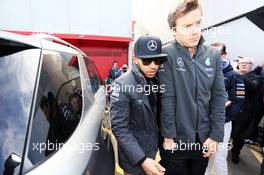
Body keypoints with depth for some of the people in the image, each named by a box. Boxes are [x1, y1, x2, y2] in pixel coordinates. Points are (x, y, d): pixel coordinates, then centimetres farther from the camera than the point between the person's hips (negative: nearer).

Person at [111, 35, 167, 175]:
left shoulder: (155, 82, -1)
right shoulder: (122, 85, -21)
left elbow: (155, 117, 7)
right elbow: (119, 128, -23)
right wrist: (142, 160, -28)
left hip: (152, 152, 6)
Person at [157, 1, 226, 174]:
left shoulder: (214, 55, -1)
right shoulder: (167, 54, -14)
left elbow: (219, 97, 1)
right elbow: (167, 98, -15)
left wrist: (216, 135, -2)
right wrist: (168, 135, -12)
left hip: (204, 138, 4)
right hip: (175, 138, -4)